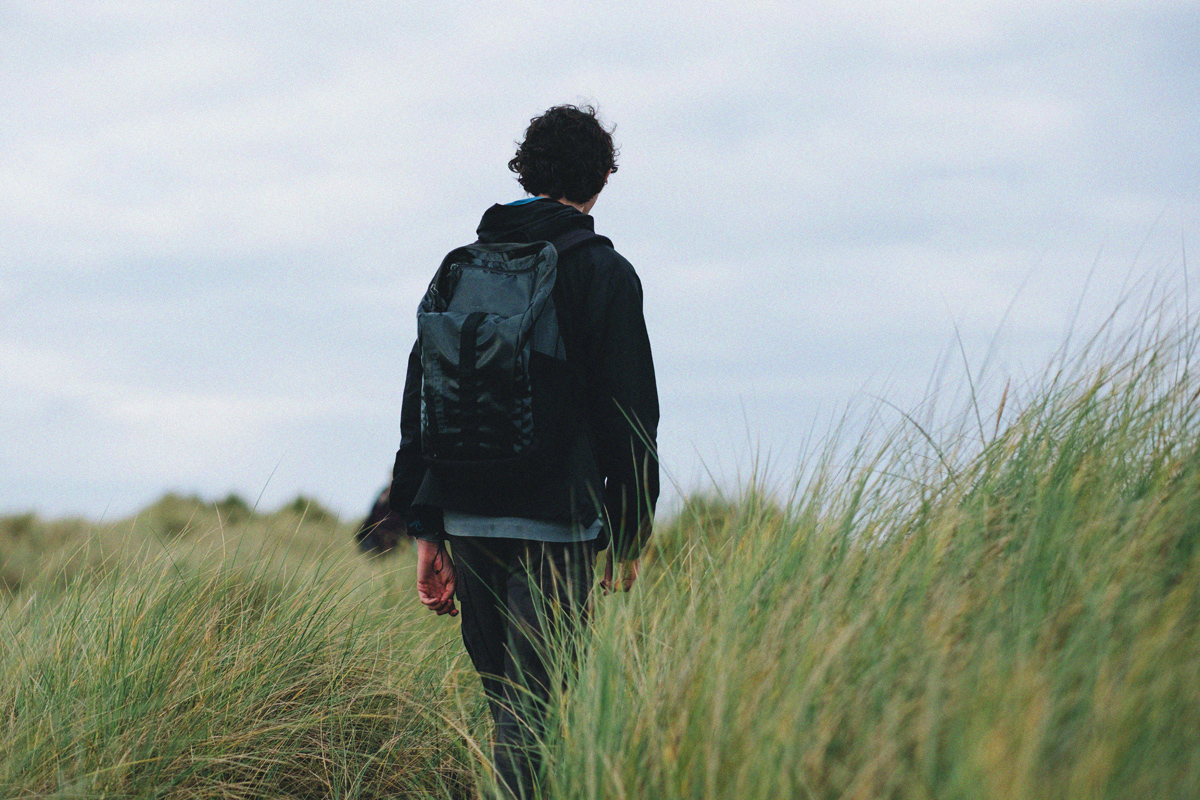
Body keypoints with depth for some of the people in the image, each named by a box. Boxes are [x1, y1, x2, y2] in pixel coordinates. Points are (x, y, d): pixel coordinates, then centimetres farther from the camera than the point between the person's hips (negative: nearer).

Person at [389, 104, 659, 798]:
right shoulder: (604, 272, -2)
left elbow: (419, 400, 10)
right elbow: (630, 411, -6)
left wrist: (427, 531, 13)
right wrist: (629, 537, 1)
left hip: (466, 521, 5)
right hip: (553, 522, -5)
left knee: (510, 703, 17)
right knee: (534, 712, -6)